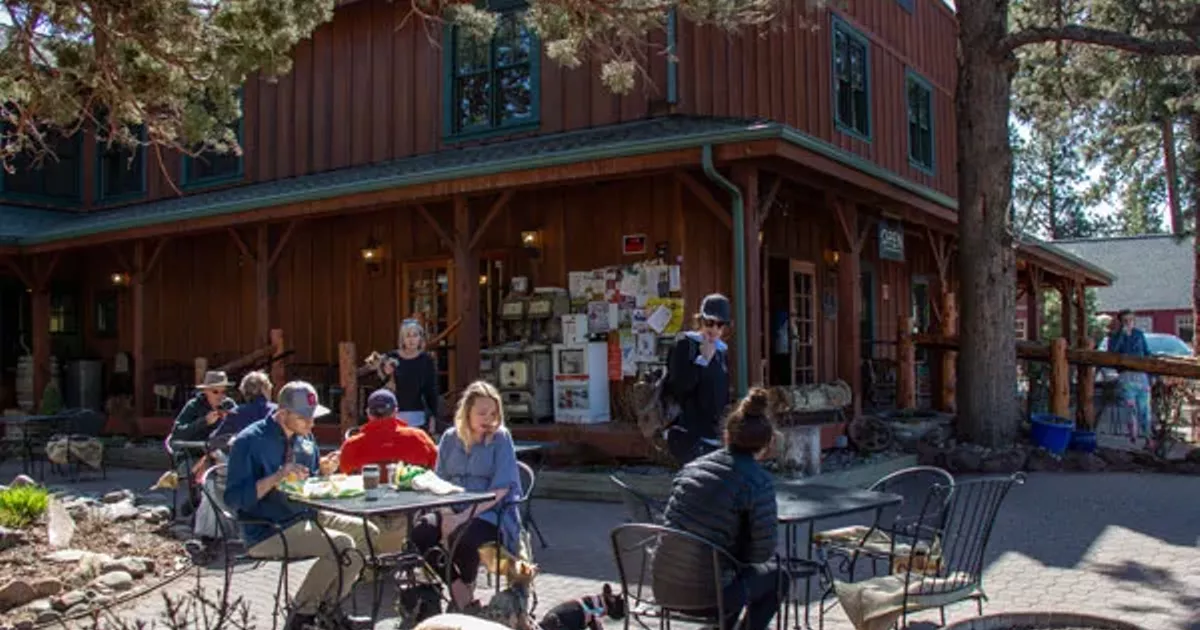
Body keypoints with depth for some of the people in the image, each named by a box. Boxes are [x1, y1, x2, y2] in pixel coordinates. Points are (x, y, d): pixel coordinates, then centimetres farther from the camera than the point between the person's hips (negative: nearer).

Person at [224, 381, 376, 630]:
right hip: (268, 531, -8)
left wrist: (325, 472, -4)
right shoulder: (250, 441, -15)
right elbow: (233, 499, -20)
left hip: (305, 516, 8)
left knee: (367, 533, 1)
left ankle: (328, 608, 13)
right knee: (342, 545, -24)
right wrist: (276, 478, -30)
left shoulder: (305, 437, 8)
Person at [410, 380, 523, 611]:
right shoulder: (450, 438, 8)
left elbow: (500, 489, -11)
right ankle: (456, 586, -4)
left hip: (489, 512, -4)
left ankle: (467, 588, -2)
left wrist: (464, 516, -19)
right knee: (418, 533, -23)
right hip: (453, 511, 4)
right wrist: (447, 514, -10)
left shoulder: (501, 438, -4)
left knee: (461, 538, -34)